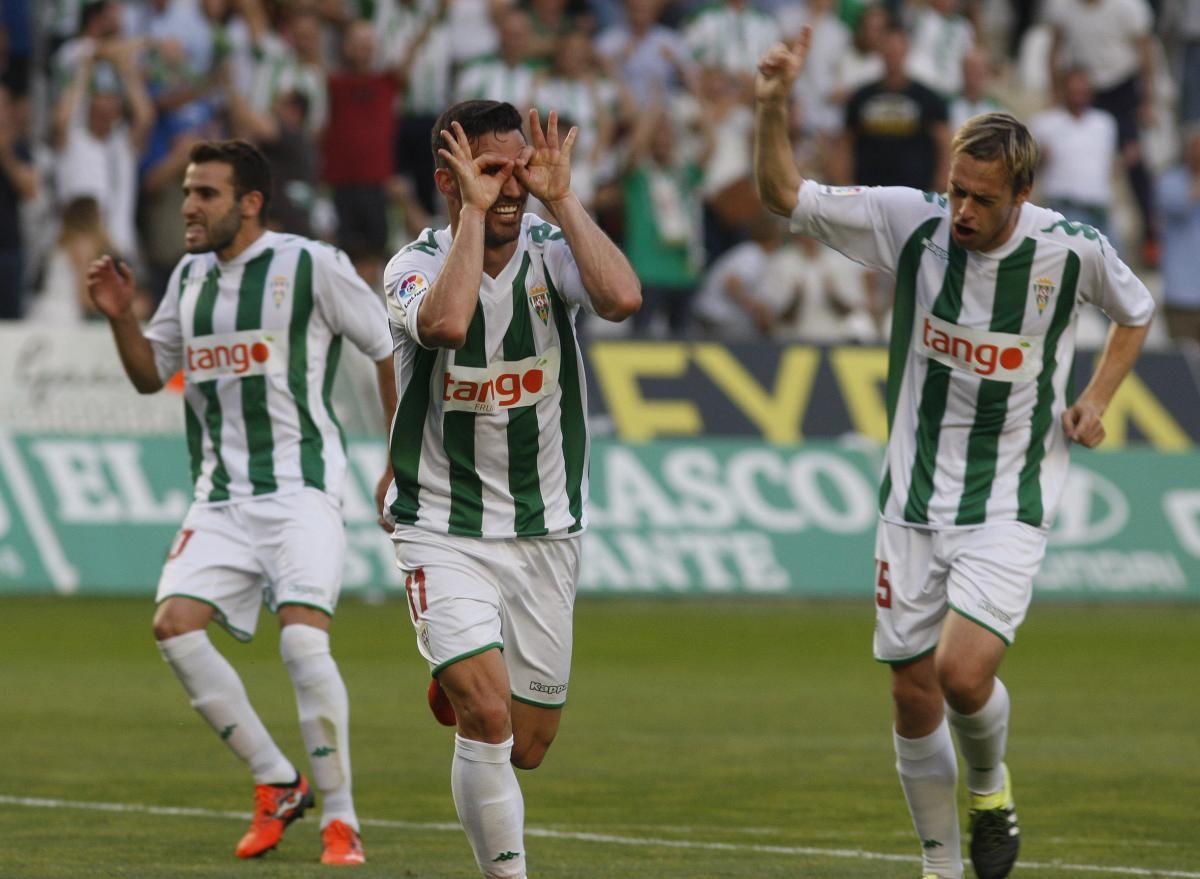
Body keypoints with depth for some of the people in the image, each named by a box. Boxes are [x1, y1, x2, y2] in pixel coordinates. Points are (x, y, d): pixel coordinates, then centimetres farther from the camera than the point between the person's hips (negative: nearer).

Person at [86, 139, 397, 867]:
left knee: (304, 639, -21)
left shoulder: (311, 266, -6)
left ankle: (341, 818, -7)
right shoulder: (190, 275, 13)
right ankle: (277, 784, 4)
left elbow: (392, 348, 1)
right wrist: (121, 316, 4)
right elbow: (151, 375, 22)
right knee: (175, 625, -12)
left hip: (301, 486, -6)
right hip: (221, 497, 6)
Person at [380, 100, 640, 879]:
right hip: (444, 533, -3)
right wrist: (476, 212, -28)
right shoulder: (417, 266, -11)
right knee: (489, 716, -22)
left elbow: (623, 297, -28)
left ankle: (458, 687, 46)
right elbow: (445, 322, -36)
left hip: (545, 531, 3)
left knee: (528, 745, 12)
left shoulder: (552, 250, -5)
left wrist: (561, 199, -25)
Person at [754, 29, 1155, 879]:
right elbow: (785, 194, -6)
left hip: (1009, 507, -3)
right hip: (915, 503, 3)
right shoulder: (911, 220, -7)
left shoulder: (1072, 250, -9)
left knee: (962, 673, -21)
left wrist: (1096, 399, 1)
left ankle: (991, 786, 12)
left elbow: (1136, 312, 13)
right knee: (914, 698, 4)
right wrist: (773, 108, -22)